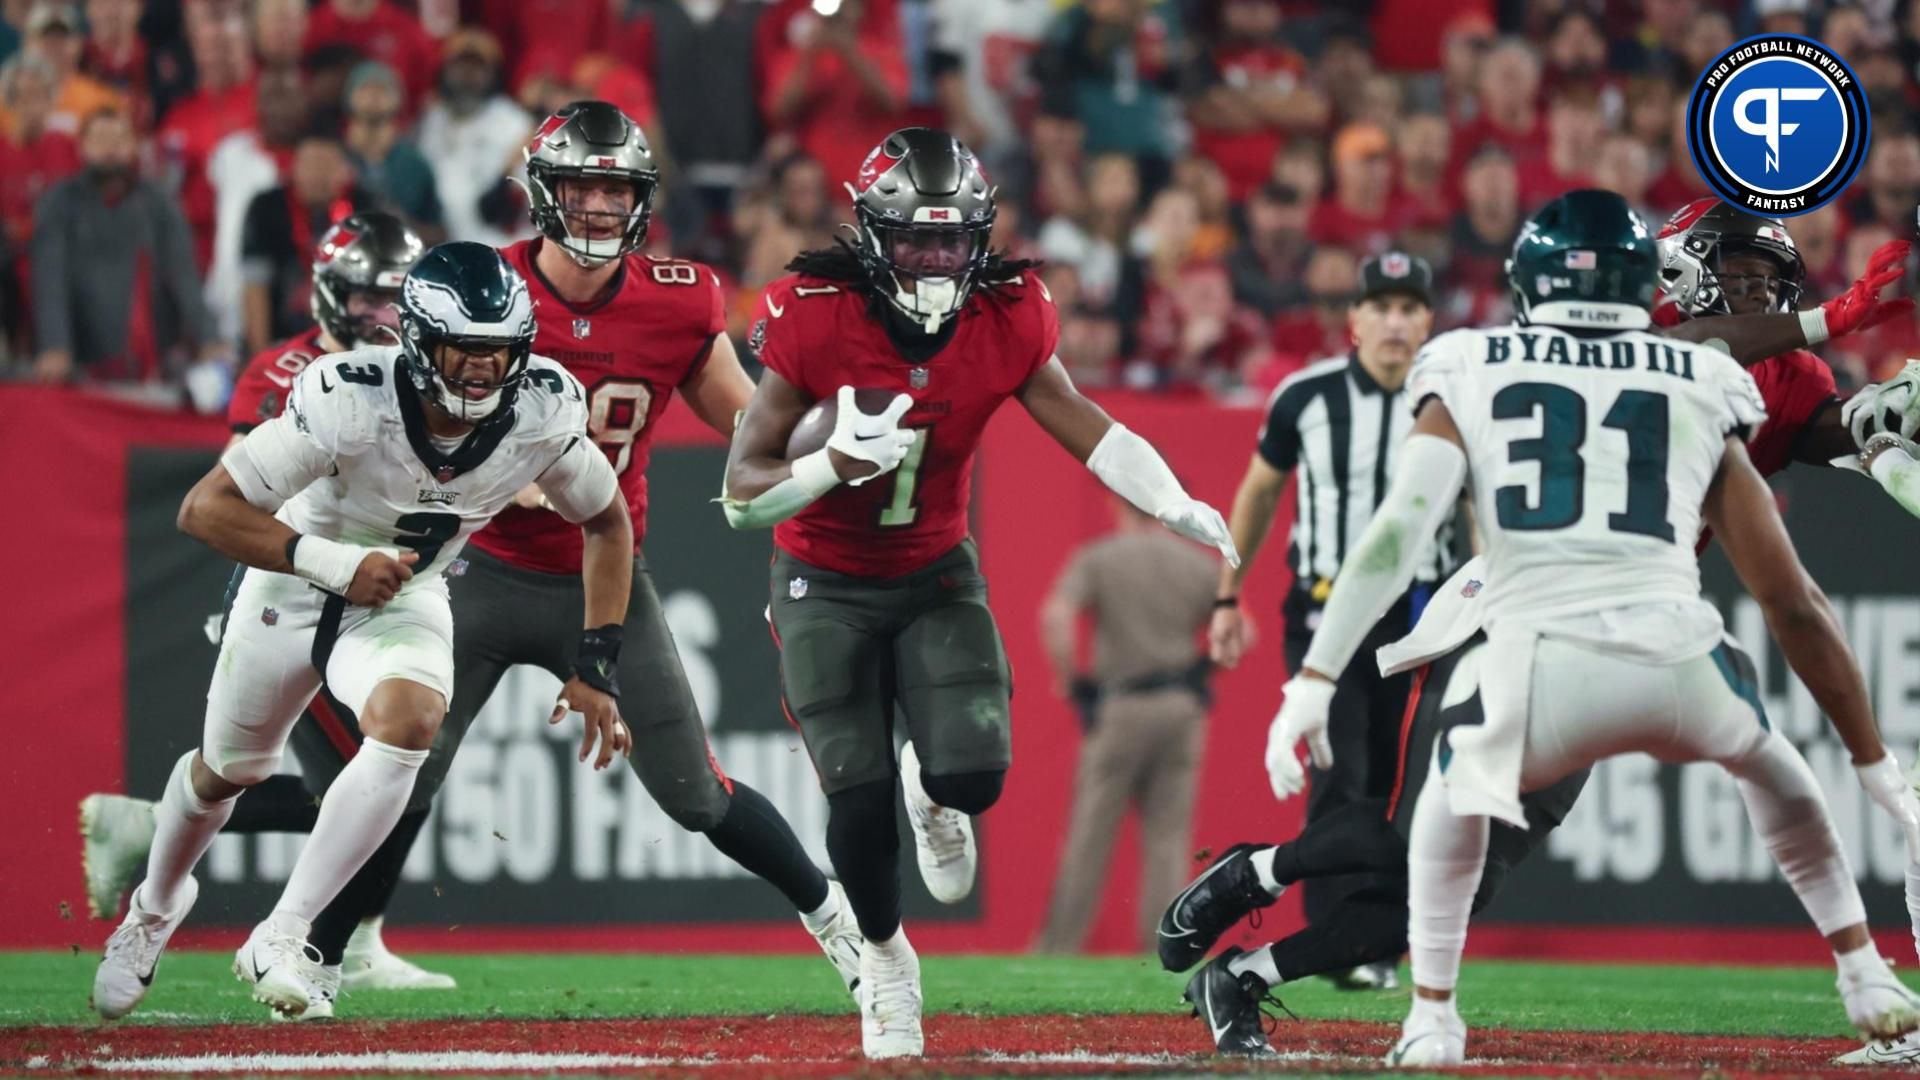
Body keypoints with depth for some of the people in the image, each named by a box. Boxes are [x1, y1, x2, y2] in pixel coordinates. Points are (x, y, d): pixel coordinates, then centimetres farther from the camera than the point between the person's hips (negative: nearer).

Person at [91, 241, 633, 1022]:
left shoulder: (541, 414, -24)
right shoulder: (351, 400, -34)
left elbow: (607, 523, -3)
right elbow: (205, 509, -30)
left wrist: (596, 668, -8)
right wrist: (335, 564, -40)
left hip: (405, 599, 1)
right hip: (295, 580, -1)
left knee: (410, 721, -30)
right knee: (228, 770, 17)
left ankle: (281, 940, -21)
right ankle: (156, 907, 52)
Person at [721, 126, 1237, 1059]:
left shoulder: (1007, 322, -14)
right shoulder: (811, 321, -24)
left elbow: (1086, 429, -14)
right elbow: (740, 494, -20)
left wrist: (1175, 507, -30)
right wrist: (833, 466, -39)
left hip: (937, 577, 2)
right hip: (825, 587, -2)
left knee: (974, 773, -16)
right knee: (859, 800, -8)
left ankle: (931, 794, 25)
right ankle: (884, 957, 22)